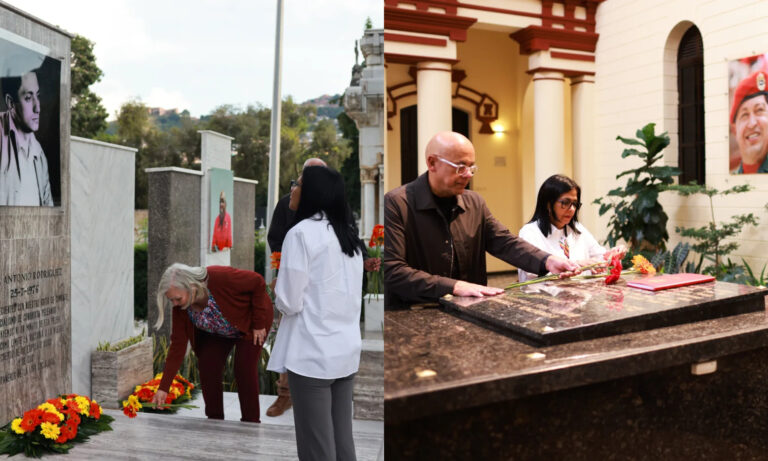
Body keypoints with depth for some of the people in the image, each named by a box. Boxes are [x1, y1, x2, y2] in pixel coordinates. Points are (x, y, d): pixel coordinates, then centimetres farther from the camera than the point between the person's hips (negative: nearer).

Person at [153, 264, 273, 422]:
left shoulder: (219, 277, -40)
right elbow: (177, 346, -18)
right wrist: (163, 387, -21)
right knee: (207, 366, -8)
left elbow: (258, 282, -28)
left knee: (245, 370, -13)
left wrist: (259, 323, -23)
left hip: (249, 320, -5)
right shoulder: (180, 308, -22)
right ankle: (214, 420, 9)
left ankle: (251, 424, 1)